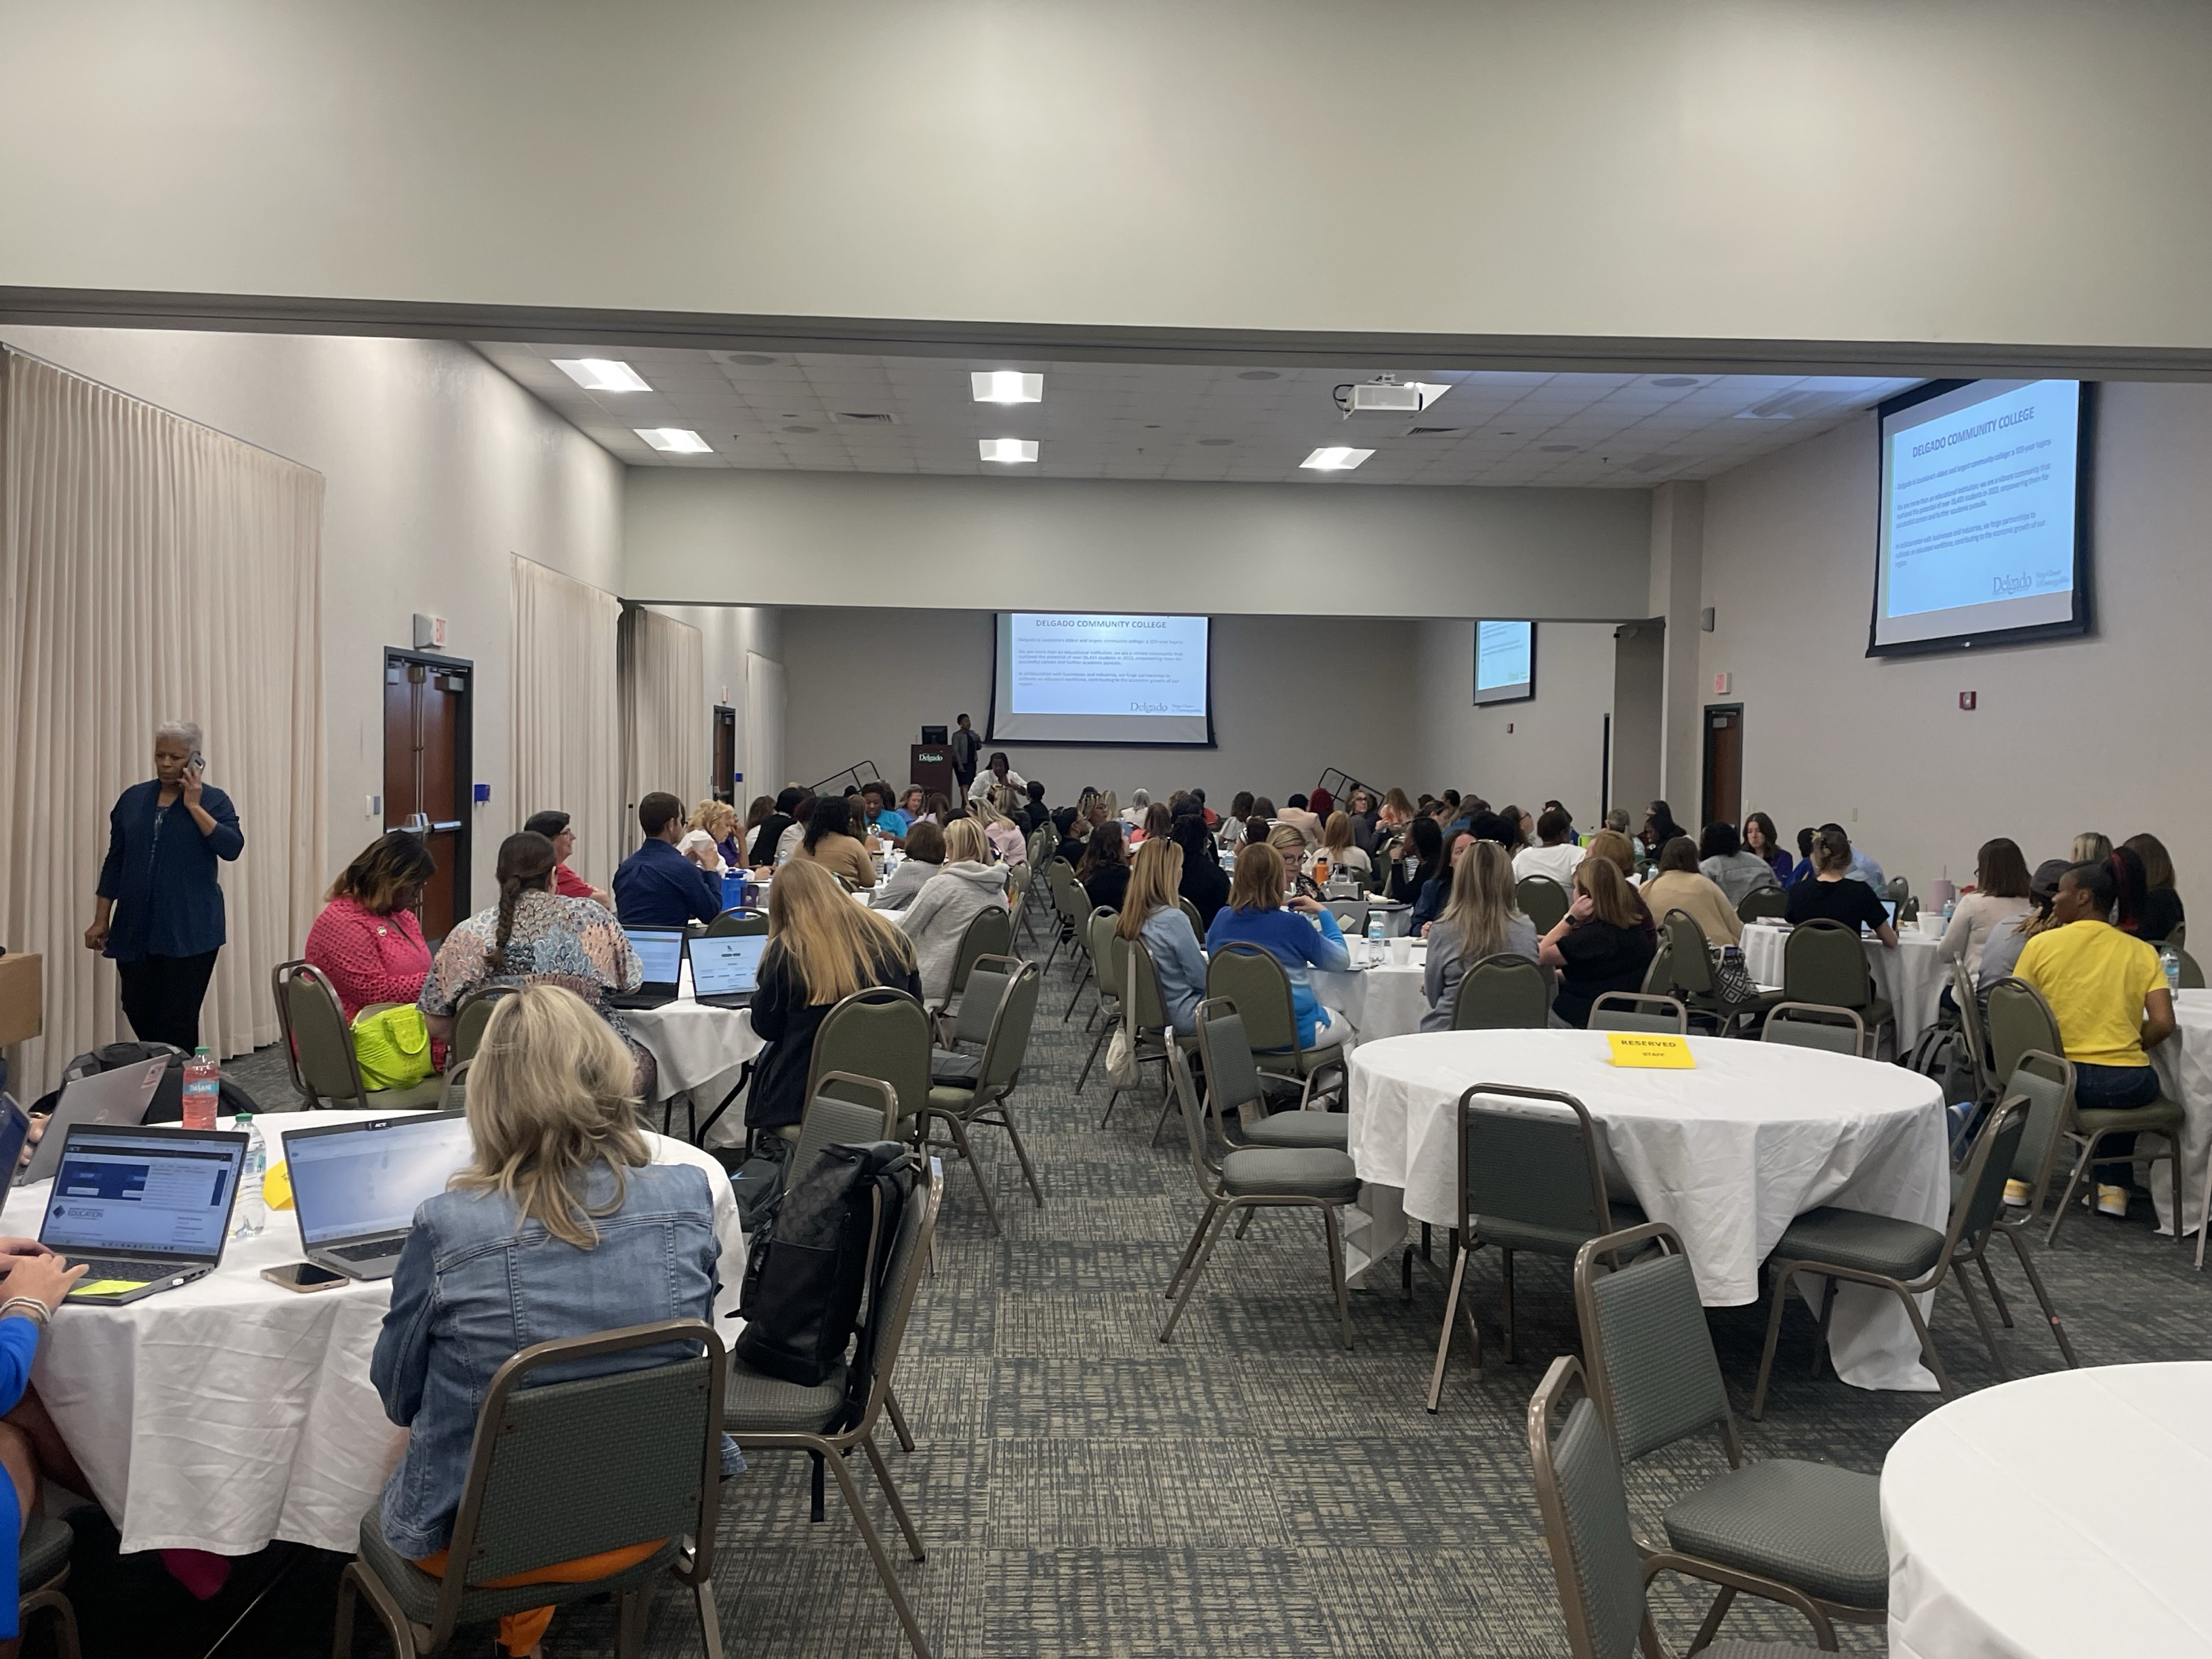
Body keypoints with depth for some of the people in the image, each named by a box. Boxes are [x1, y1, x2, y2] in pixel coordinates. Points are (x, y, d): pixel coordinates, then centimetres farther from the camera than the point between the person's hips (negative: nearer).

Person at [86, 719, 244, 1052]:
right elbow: (115, 862, 10)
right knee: (138, 1012, 8)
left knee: (179, 1020, -3)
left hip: (190, 929, -4)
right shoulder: (133, 799, 8)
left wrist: (194, 806, -16)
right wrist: (101, 920, 7)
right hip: (136, 927, 4)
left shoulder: (213, 801, -1)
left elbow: (232, 848, -16)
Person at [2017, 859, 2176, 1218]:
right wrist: (2130, 1045, 12)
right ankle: (2114, 1187, 31)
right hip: (2126, 1086, 1)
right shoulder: (2141, 952, 1)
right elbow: (2163, 1025, -7)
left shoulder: (2041, 944, -3)